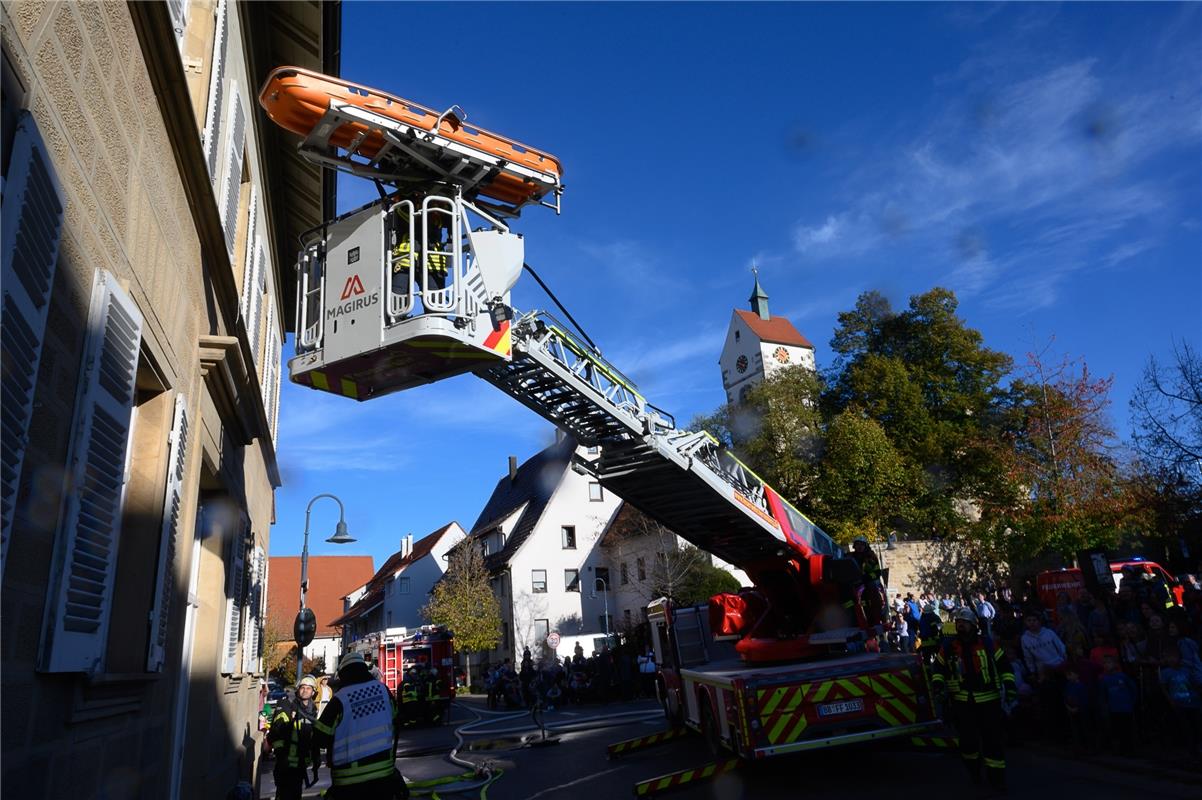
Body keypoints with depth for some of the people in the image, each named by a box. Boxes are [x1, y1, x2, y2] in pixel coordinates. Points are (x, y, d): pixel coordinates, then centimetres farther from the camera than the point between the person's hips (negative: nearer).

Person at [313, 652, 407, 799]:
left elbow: (320, 738, -7)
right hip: (384, 771, 3)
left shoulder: (340, 700, -11)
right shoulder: (383, 689, 0)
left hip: (350, 778, -3)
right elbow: (394, 722, 12)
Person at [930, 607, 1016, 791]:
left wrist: (1010, 686, -1)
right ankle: (973, 770, 30)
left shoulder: (987, 643, 0)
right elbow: (939, 669, 9)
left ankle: (996, 776, 14)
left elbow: (1004, 666, 7)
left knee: (994, 738, 0)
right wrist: (938, 687, -3)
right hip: (962, 700, 0)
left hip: (989, 699, 0)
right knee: (968, 738, 5)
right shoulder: (948, 646, 1)